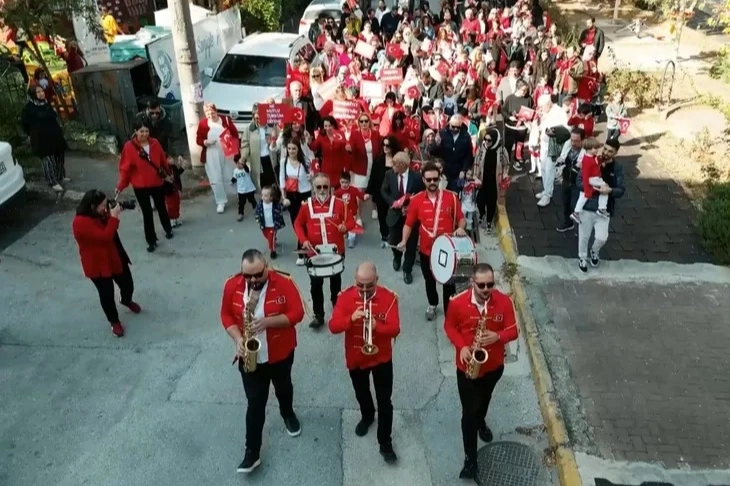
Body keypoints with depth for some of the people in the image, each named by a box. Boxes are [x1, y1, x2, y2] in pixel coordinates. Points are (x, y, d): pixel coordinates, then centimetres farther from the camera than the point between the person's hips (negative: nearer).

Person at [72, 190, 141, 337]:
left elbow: (110, 231, 11)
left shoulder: (98, 214, 0)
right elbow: (105, 236, -33)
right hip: (98, 264, -8)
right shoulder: (81, 222, -28)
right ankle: (114, 322, 26)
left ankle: (127, 301, 52)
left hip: (115, 257, 8)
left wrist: (112, 214, -6)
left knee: (128, 285, 18)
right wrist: (114, 217, -29)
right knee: (107, 294, 5)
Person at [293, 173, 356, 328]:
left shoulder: (339, 204, -9)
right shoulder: (307, 206, -5)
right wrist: (303, 240, -9)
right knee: (315, 285, 7)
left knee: (336, 282, 18)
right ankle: (318, 315, 20)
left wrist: (345, 227, -26)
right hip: (314, 253, 1)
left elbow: (351, 221, -3)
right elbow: (298, 224, 6)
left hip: (336, 251, 0)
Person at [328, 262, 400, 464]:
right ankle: (367, 416, 55)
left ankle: (385, 443, 18)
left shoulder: (388, 297, -16)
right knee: (361, 394, 25)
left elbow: (395, 329, -20)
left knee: (385, 401, 3)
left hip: (381, 358, -2)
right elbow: (333, 326, -19)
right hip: (355, 358, 2)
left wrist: (376, 326, -39)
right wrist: (351, 318, -37)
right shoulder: (345, 296, -13)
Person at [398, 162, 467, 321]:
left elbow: (461, 219, 1)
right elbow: (409, 223, -1)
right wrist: (404, 240, -17)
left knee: (449, 282, 8)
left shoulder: (451, 197, -8)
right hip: (426, 250, 2)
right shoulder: (416, 200, -7)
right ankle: (432, 305, 48)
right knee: (429, 281, 23)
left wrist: (460, 228, -20)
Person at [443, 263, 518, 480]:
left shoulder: (504, 302, -17)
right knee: (469, 411, 4)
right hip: (467, 367, -2)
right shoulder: (458, 303, -21)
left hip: (494, 365, 3)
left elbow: (513, 331, -9)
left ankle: (481, 422, 63)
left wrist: (497, 336, -30)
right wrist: (461, 346, -20)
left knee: (484, 398, 31)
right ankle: (470, 458, 19)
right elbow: (449, 326, -5)